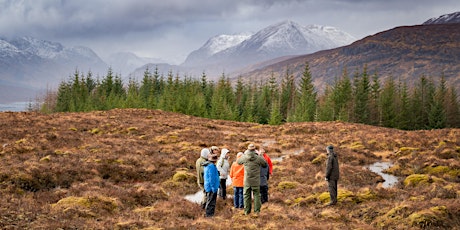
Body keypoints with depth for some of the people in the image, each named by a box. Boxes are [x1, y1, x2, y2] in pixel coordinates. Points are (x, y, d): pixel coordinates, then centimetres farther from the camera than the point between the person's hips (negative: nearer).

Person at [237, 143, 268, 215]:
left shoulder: (244, 157, -7)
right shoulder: (258, 158, -11)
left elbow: (238, 161, 15)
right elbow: (265, 165, 5)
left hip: (247, 180, 1)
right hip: (256, 181, -1)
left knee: (246, 195, 11)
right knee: (256, 195, 10)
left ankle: (247, 211, 12)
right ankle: (257, 210, 9)